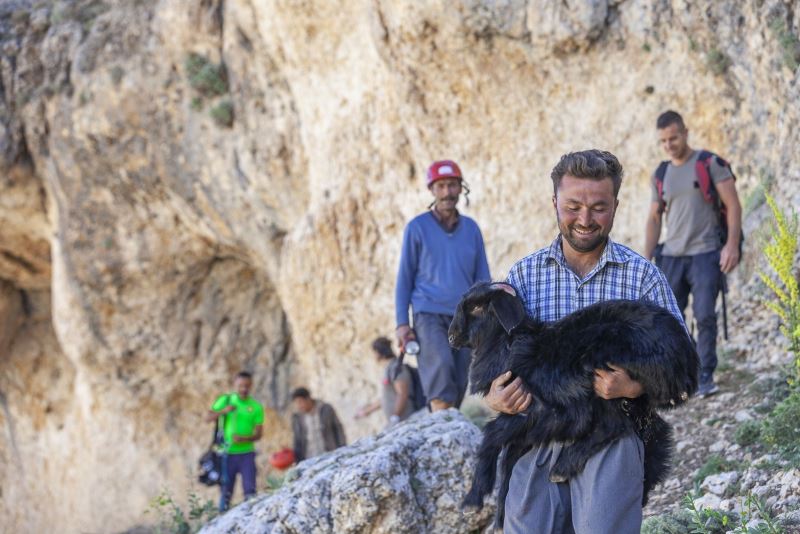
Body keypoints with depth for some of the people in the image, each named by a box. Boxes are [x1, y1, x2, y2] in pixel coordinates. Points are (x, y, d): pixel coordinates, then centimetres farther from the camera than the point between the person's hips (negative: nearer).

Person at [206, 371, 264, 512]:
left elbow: (258, 433, -1)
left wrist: (244, 439, -20)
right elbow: (209, 417, -1)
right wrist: (223, 411, -19)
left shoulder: (256, 406, 1)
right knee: (226, 490, 5)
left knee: (250, 489, -8)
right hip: (228, 453, 0)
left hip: (246, 453, 0)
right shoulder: (225, 400, 4)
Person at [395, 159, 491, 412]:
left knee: (458, 384, 0)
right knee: (441, 366, -27)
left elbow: (482, 278, 15)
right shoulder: (417, 228, 3)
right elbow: (404, 278, 4)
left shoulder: (471, 228, 12)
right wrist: (401, 323, -2)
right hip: (429, 314, -4)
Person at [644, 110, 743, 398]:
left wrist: (732, 244, -16)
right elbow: (654, 219, 17)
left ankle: (706, 377, -4)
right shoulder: (660, 176, 14)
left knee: (705, 315, -12)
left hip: (705, 253, -5)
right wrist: (647, 260, 9)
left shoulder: (711, 164, -1)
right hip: (671, 255, 5)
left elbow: (733, 205, -5)